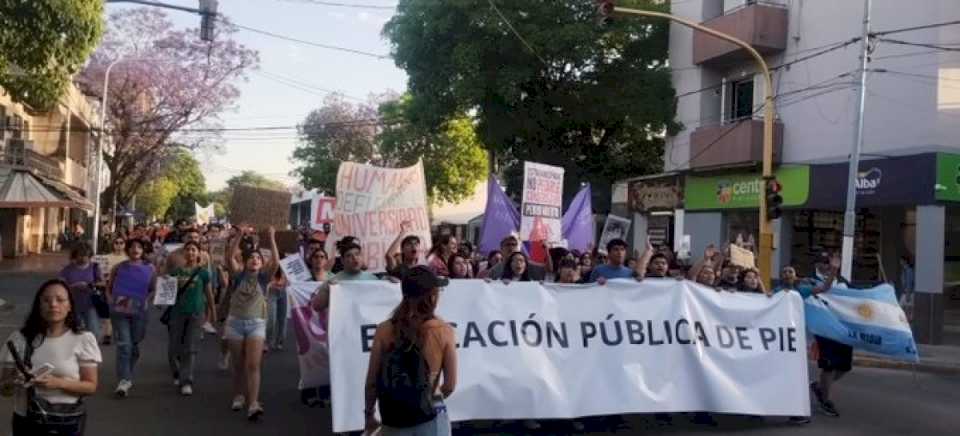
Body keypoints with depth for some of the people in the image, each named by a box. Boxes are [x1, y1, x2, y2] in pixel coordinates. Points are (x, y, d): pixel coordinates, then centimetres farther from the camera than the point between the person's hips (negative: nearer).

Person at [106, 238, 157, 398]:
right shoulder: (119, 268, 5)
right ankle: (124, 380, -14)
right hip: (119, 311, -1)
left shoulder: (150, 269, 5)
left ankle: (127, 377, 29)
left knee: (134, 345, 11)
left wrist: (146, 300, -6)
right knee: (123, 345, -11)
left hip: (139, 312, 1)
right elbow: (109, 287, 14)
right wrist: (111, 300, -2)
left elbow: (153, 289, 10)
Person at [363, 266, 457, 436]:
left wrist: (369, 414, 13)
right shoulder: (444, 332, -8)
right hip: (431, 421, -1)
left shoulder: (384, 330, -5)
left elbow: (371, 382, -1)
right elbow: (450, 386, -3)